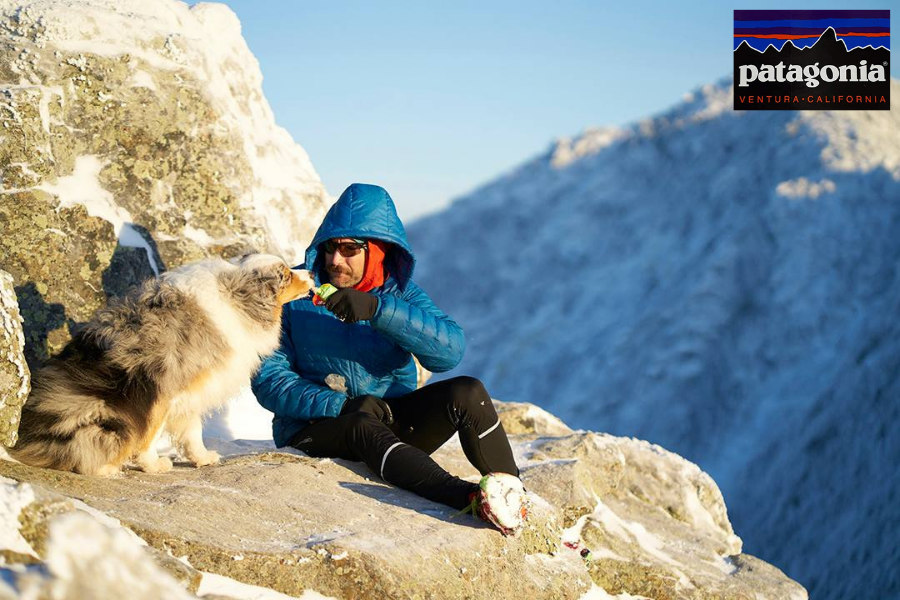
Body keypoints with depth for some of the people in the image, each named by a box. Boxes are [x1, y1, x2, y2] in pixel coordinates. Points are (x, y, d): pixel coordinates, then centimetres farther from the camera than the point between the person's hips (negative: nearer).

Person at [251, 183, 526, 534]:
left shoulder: (398, 291, 2)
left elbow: (450, 351, -18)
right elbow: (268, 379, -8)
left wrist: (378, 309, -31)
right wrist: (341, 406, -23)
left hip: (391, 418, 3)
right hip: (317, 426, -3)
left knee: (466, 392, -20)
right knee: (364, 427, -37)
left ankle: (513, 498, -28)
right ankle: (471, 498, -57)